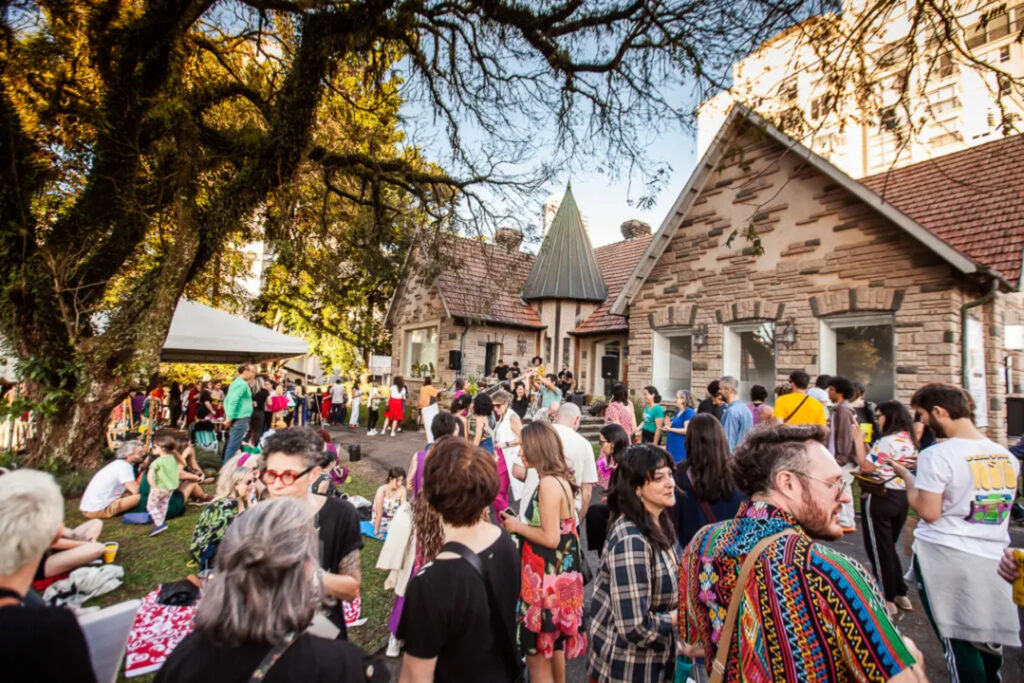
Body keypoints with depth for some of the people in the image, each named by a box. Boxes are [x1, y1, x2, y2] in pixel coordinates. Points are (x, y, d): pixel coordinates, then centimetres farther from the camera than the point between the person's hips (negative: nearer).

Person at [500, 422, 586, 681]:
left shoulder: (548, 483, -23)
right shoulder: (560, 479, 5)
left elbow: (551, 538, -24)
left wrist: (517, 527, -12)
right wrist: (520, 522, 6)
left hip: (547, 577, -9)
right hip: (557, 574, 9)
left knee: (537, 653, 7)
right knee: (554, 645, 24)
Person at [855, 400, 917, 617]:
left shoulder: (886, 441, -19)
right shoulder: (910, 441, 7)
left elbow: (865, 467, -19)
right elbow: (912, 468, 16)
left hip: (879, 498, -8)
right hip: (902, 497, 8)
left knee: (879, 549, 4)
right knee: (890, 548, 21)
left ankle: (888, 599, 13)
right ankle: (901, 594, 29)